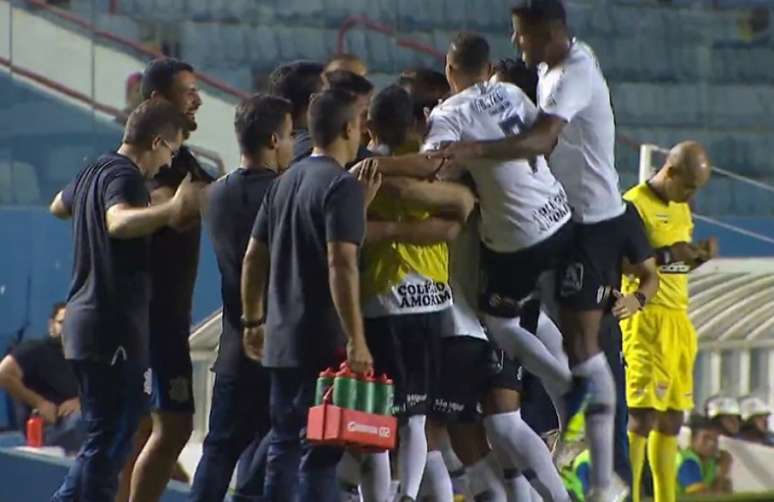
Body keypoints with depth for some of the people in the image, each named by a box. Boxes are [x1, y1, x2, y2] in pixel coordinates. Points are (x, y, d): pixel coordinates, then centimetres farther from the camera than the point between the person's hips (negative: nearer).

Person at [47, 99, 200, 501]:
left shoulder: (95, 171, 15)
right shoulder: (125, 176, -15)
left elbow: (59, 206, 37)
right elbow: (118, 222, -38)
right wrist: (173, 209, -54)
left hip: (84, 321, 10)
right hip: (114, 328, -10)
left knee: (102, 440, 18)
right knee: (110, 442, -6)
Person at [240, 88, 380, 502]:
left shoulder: (285, 183, 14)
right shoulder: (342, 186, -12)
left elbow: (254, 257, 18)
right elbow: (340, 265, -22)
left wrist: (253, 320, 27)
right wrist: (356, 339, -22)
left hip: (281, 340, 8)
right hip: (323, 342, -8)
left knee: (284, 446, 14)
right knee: (320, 451, -6)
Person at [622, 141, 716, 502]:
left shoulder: (681, 208, 17)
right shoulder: (634, 205, -10)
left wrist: (699, 255, 6)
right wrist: (667, 254, -23)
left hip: (678, 317, 8)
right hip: (647, 318, -8)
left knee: (673, 418, 9)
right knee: (643, 415, -12)